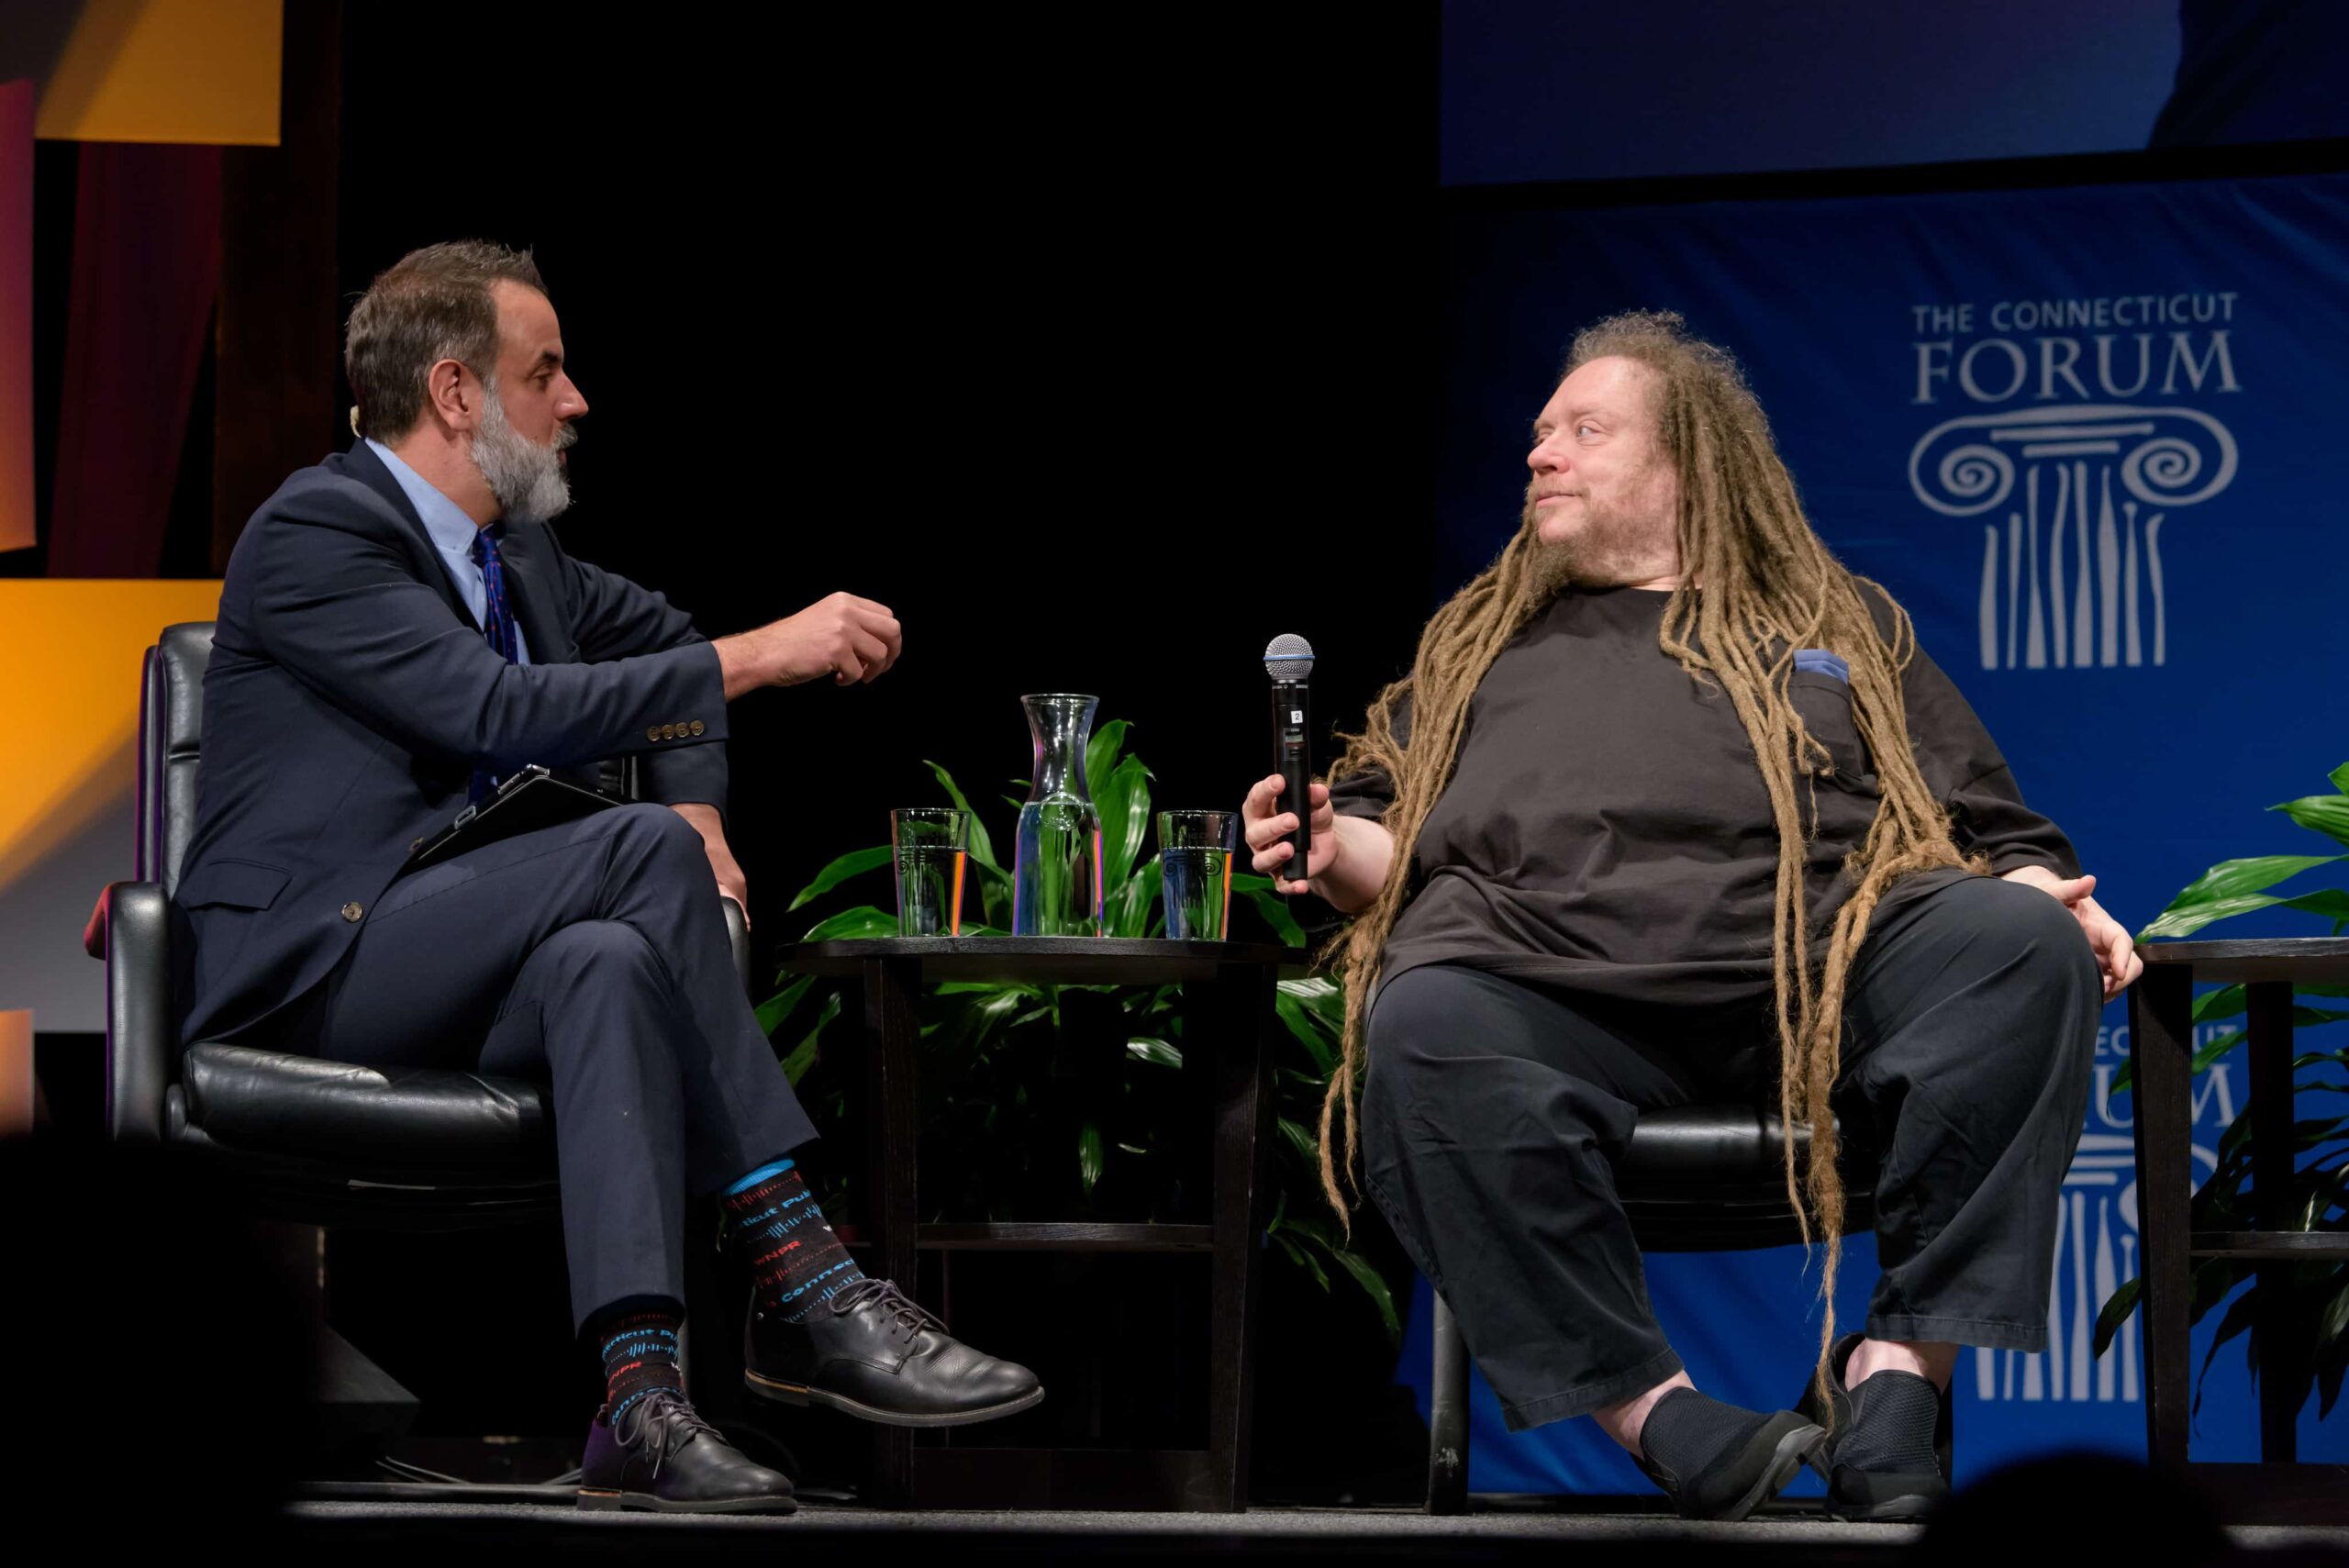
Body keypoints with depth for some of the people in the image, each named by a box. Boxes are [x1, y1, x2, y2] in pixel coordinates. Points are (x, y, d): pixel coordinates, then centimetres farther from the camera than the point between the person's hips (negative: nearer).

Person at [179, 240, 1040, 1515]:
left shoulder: (516, 551, 16)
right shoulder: (314, 532, -11)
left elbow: (657, 635, 33)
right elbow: (499, 712, -23)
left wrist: (695, 803, 11)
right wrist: (756, 658, -22)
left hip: (444, 970, 7)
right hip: (303, 969, -7)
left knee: (609, 960, -29)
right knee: (643, 850, -27)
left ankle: (640, 1397, -42)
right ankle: (797, 1279, -30)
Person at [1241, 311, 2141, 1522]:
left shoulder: (1839, 625, 32)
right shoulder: (1483, 645, 35)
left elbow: (1990, 827, 24)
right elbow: (1386, 829, 29)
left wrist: (2050, 895, 2)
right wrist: (1331, 851, 5)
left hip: (1820, 949, 0)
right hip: (1556, 982, 0)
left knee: (2027, 948, -30)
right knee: (1418, 1028, -37)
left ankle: (1899, 1362, -32)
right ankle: (1645, 1409, -39)